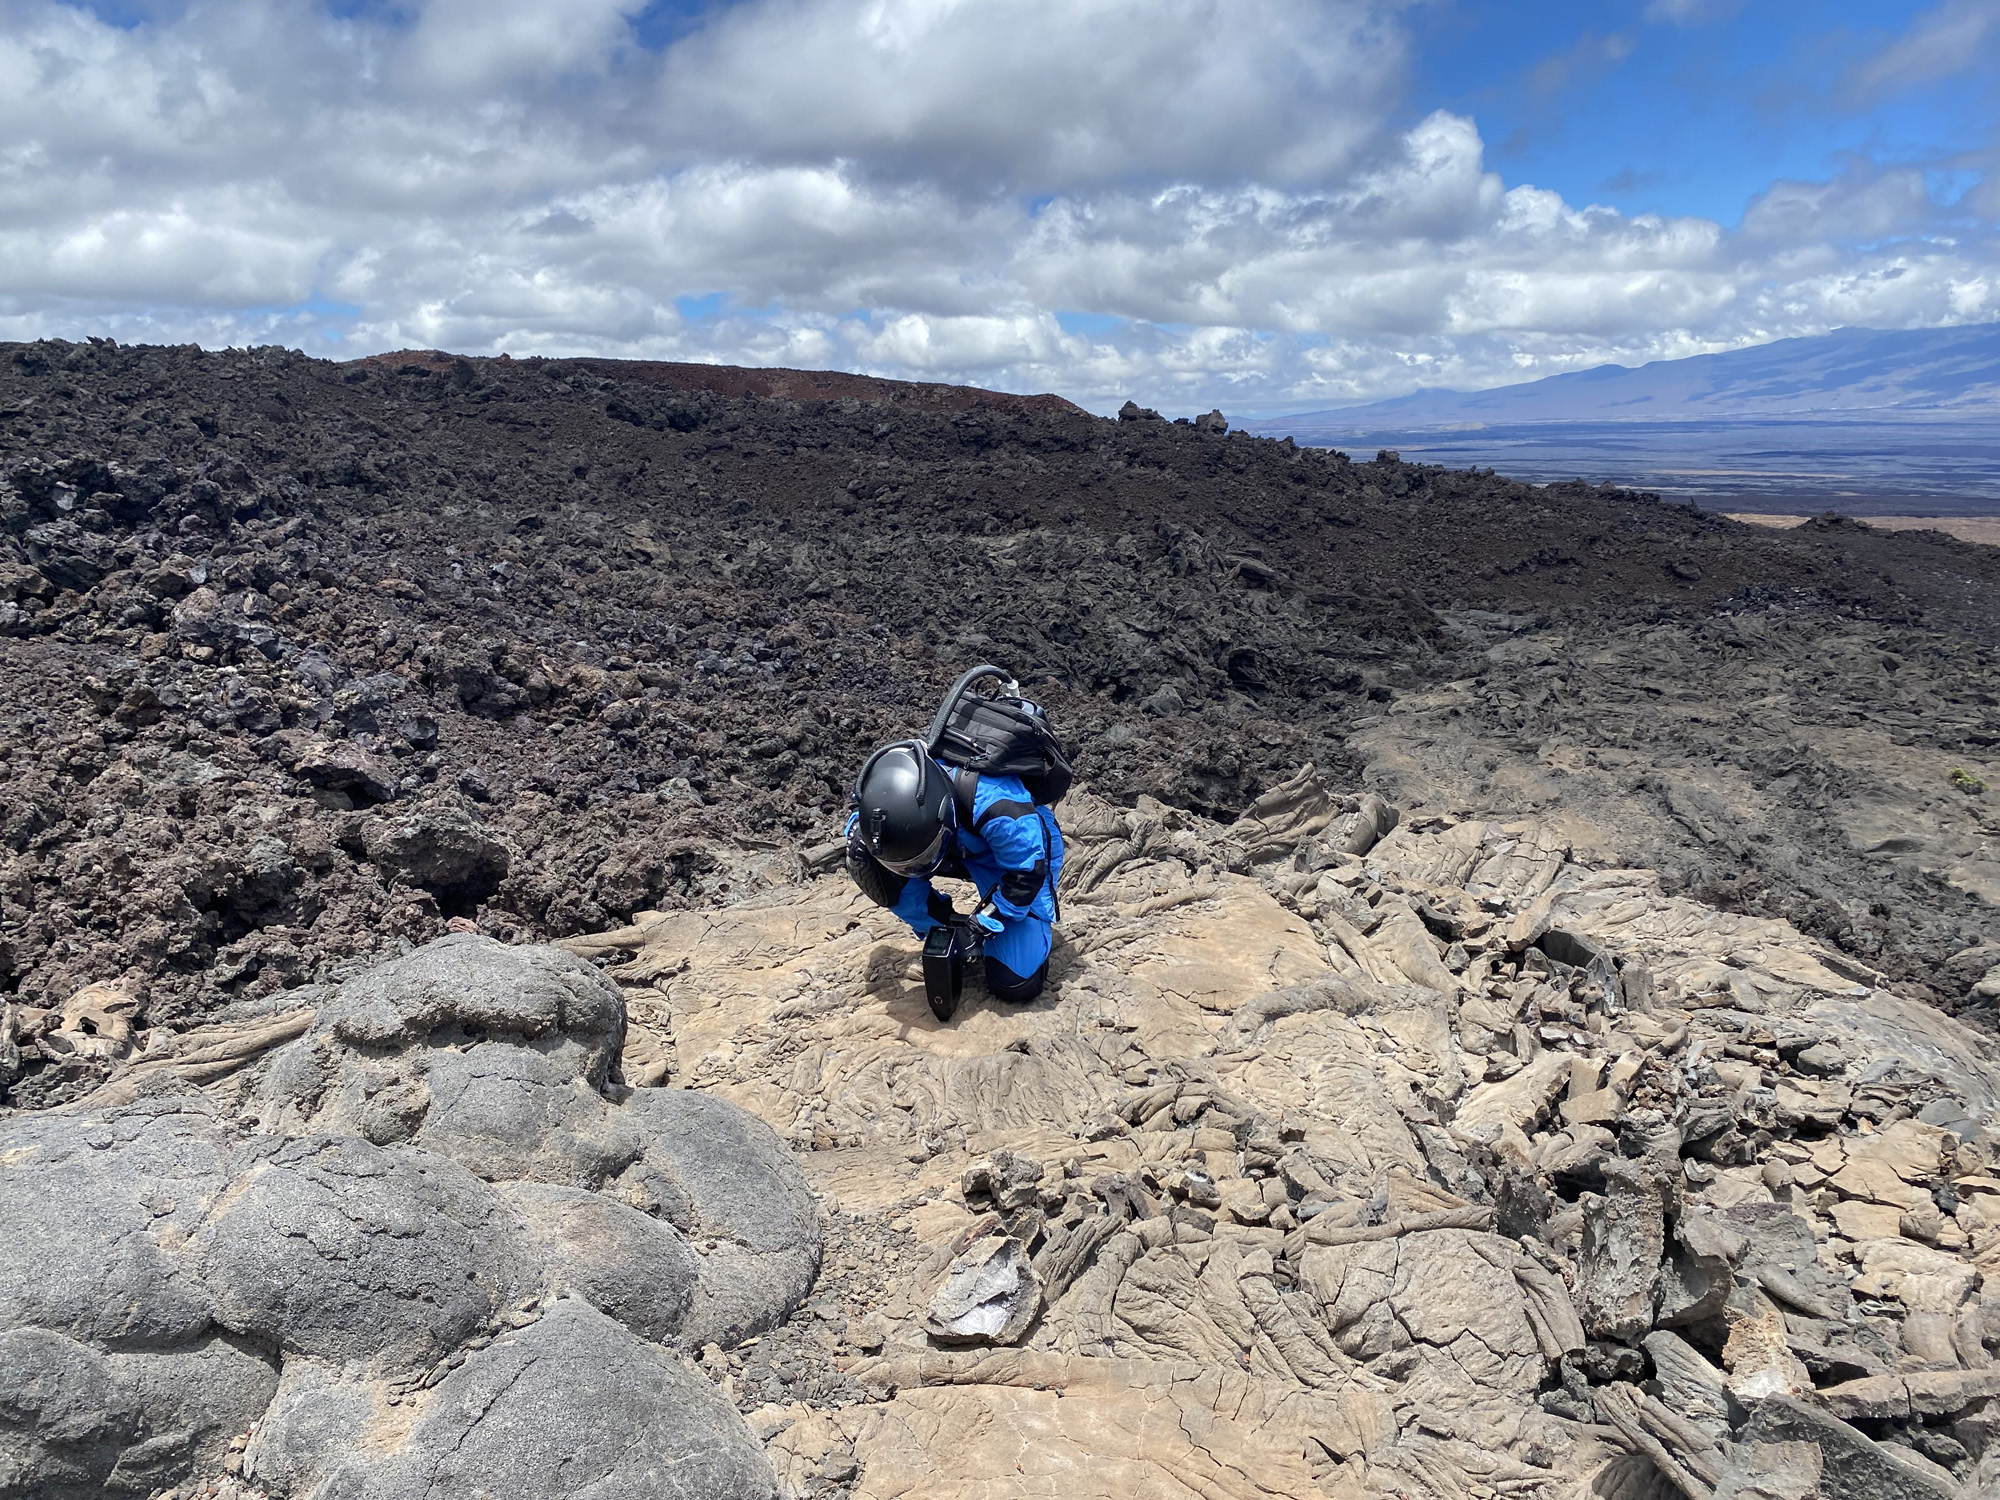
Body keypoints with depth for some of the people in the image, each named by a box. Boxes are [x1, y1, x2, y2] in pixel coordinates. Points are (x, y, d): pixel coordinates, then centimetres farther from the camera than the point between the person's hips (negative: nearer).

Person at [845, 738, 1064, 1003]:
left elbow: (1027, 872, -28)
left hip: (1021, 853, -5)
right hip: (966, 849, 5)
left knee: (1014, 984, -16)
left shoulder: (993, 803, -41)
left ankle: (1040, 921, 15)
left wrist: (985, 923, -25)